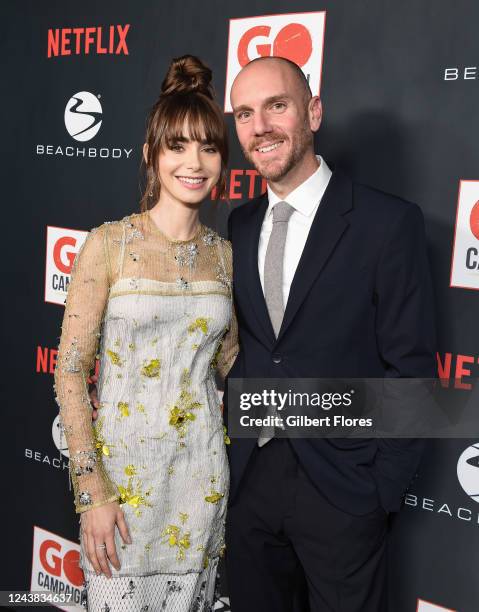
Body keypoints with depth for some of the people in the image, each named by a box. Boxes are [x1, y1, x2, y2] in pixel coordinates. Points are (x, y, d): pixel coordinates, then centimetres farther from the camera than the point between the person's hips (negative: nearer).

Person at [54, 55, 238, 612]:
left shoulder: (225, 254, 3)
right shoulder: (108, 243, -8)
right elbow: (69, 373, -9)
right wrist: (91, 491, -12)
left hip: (201, 476, 4)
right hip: (121, 469, -3)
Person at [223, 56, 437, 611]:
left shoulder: (388, 222, -12)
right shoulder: (240, 223, 5)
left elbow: (410, 365, -10)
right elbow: (238, 340, 9)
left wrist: (385, 486, -10)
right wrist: (225, 452, 4)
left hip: (340, 484, -4)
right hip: (247, 477, 5)